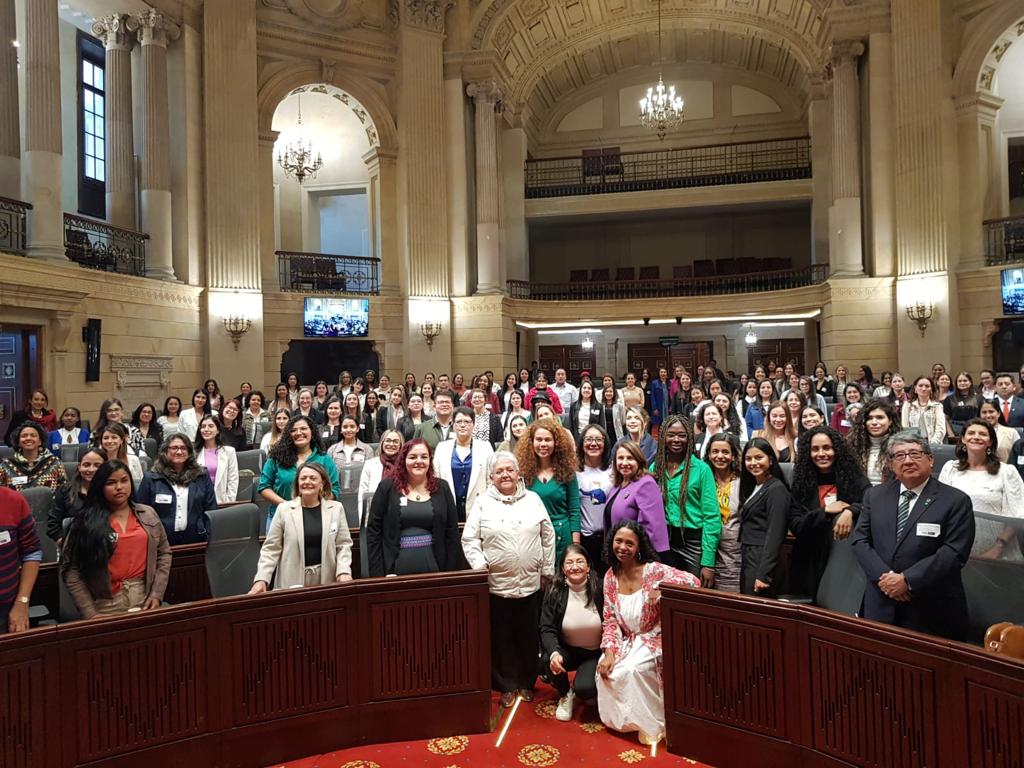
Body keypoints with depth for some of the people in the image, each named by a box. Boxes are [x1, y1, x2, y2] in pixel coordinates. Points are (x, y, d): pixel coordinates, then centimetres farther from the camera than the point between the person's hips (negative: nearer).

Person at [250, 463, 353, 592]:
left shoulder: (336, 508, 5)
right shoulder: (284, 509, 2)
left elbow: (343, 545, 3)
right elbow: (271, 548, 1)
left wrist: (344, 571, -11)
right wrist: (261, 579, -9)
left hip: (326, 581, 1)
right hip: (291, 582, -1)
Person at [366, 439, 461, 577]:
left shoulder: (442, 488, 4)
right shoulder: (387, 487, -1)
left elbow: (452, 533, 4)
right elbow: (373, 530, -2)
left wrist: (452, 573, -1)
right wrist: (377, 573, -7)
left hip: (433, 569, 1)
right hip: (395, 570, -1)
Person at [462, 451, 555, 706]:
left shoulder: (533, 499, 6)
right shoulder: (481, 503, 1)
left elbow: (548, 536, 9)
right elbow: (470, 539, -1)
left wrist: (548, 570, 7)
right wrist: (480, 566, -13)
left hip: (531, 583, 2)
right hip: (497, 584, -1)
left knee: (529, 636, 11)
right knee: (502, 638, 7)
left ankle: (527, 683, 29)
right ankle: (506, 686, 23)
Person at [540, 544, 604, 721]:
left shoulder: (599, 589, -16)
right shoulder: (554, 591, -12)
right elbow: (547, 629, -15)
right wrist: (554, 653, -34)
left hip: (596, 653, -2)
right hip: (567, 651, 2)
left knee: (584, 688, -26)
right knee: (549, 660, -29)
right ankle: (565, 695, 3)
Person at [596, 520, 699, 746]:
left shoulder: (653, 570, -15)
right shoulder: (610, 577, -1)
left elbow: (693, 582, -23)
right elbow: (609, 620, 0)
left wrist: (660, 587, -34)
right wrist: (609, 652, -14)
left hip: (652, 639, -4)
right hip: (626, 641, 5)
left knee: (634, 669, -28)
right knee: (606, 672, -18)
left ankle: (651, 725, -4)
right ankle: (619, 719, 10)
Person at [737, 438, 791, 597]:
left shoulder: (776, 489, -12)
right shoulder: (752, 487, 13)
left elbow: (775, 535, -17)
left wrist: (764, 574, -20)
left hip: (762, 561, -8)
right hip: (747, 559, 8)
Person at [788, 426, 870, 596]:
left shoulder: (854, 479, 3)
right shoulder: (800, 485, 5)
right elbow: (795, 526, -2)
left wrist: (851, 511, -27)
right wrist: (825, 511, -12)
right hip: (811, 564, 1)